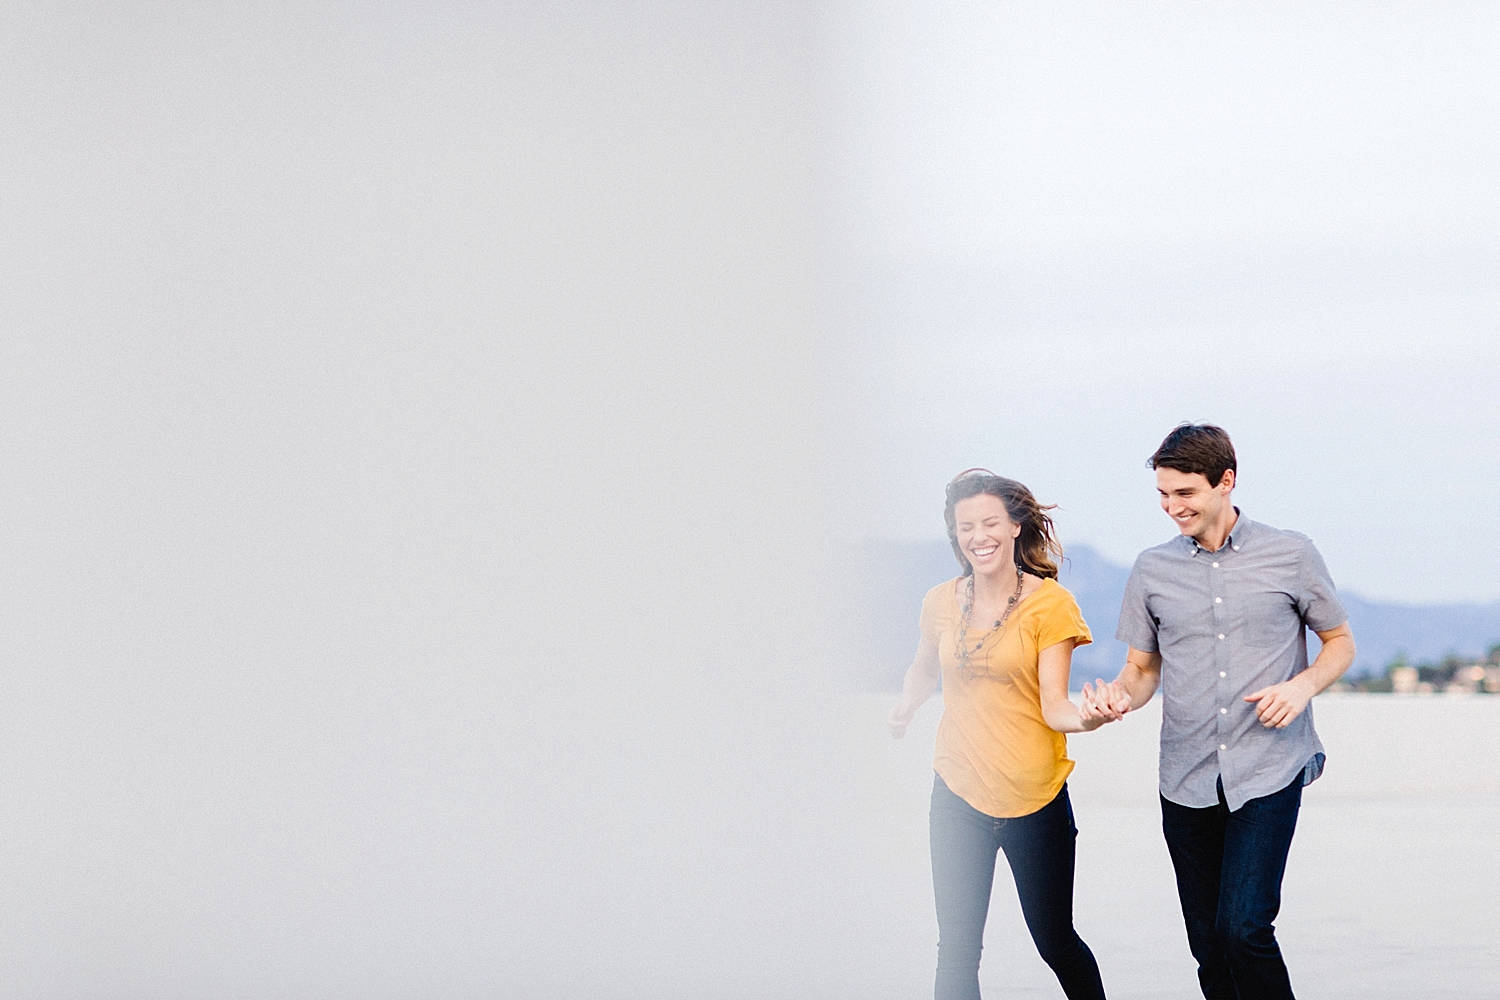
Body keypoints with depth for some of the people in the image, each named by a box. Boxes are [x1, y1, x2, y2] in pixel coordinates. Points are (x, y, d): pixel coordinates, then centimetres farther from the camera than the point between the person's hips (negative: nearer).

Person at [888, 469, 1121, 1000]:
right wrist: (906, 705, 8)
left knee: (1055, 941, 7)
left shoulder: (1050, 603, -7)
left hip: (1034, 797, -3)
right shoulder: (942, 603, 4)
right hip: (959, 793, 3)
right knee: (957, 948, 0)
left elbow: (1053, 705, -13)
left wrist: (1086, 717, -33)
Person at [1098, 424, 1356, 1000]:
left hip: (1267, 774, -3)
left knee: (1243, 927, -17)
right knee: (1208, 945, 6)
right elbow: (1143, 667, 14)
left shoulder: (1291, 556, 1)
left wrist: (1304, 684, -10)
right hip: (1186, 782, 4)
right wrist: (1121, 694, -10)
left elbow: (1340, 642, 11)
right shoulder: (1152, 570, 8)